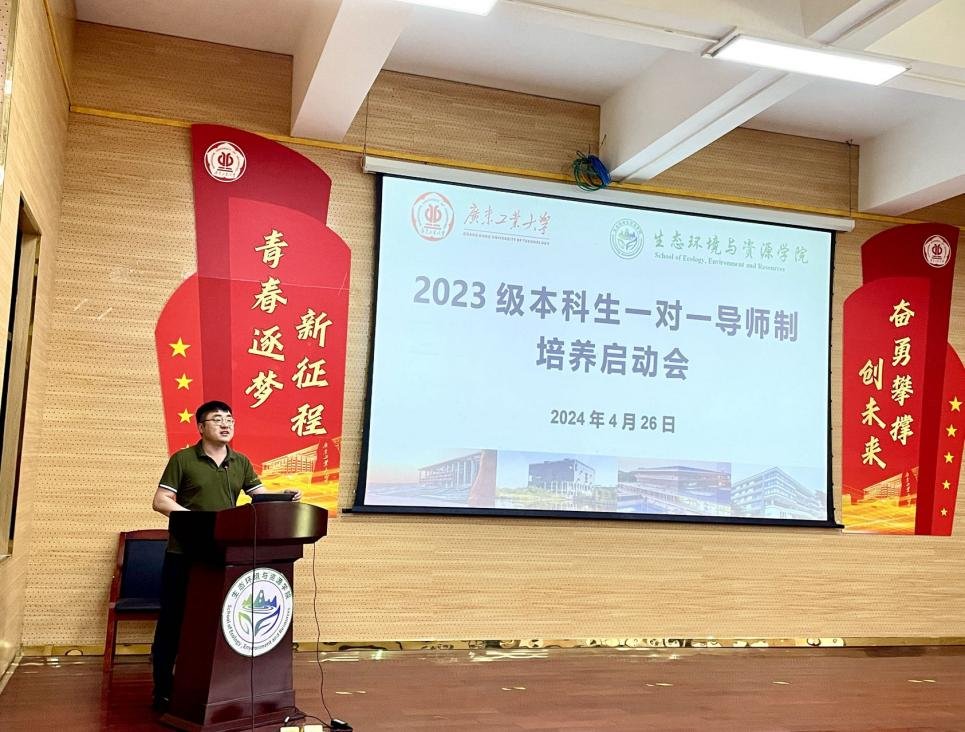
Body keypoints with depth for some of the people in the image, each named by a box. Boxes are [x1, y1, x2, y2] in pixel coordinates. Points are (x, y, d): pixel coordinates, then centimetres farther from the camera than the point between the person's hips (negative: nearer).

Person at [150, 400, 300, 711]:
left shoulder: (241, 463, 10)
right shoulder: (182, 460, -3)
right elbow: (160, 502, -6)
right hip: (184, 555, -4)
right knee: (173, 622, 4)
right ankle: (163, 690, 15)